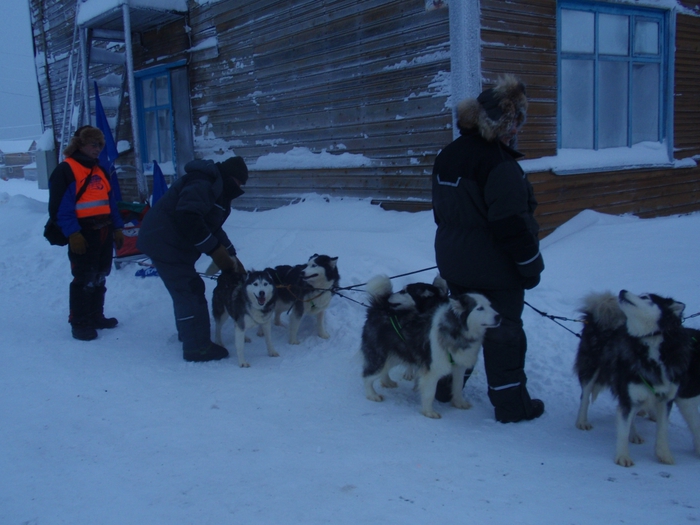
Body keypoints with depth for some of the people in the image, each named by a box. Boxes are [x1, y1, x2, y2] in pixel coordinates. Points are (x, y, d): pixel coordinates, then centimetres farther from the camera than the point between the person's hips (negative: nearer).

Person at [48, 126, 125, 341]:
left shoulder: (99, 170, 18)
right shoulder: (65, 170, -7)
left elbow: (110, 201, 20)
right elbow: (60, 205, -14)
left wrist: (117, 228, 14)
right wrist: (72, 233, -21)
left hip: (103, 232, 8)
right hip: (84, 233, -8)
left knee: (99, 278, 14)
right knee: (84, 279, -6)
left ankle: (96, 316, 26)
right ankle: (79, 323, 3)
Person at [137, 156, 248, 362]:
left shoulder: (215, 189, 15)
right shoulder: (202, 185, -20)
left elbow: (212, 227, 17)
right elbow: (188, 218, -32)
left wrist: (231, 255, 8)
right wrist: (215, 249, -25)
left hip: (170, 243, 11)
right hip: (165, 243, -11)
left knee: (189, 289, 21)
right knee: (190, 292, -8)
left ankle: (188, 332, 38)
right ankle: (197, 347, -2)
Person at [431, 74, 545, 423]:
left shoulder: (447, 156, 6)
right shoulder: (499, 164, -22)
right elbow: (513, 224, -23)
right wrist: (531, 265, -12)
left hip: (453, 262, 8)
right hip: (495, 267, -8)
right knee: (503, 331, 3)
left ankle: (445, 386, 32)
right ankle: (511, 404, 13)